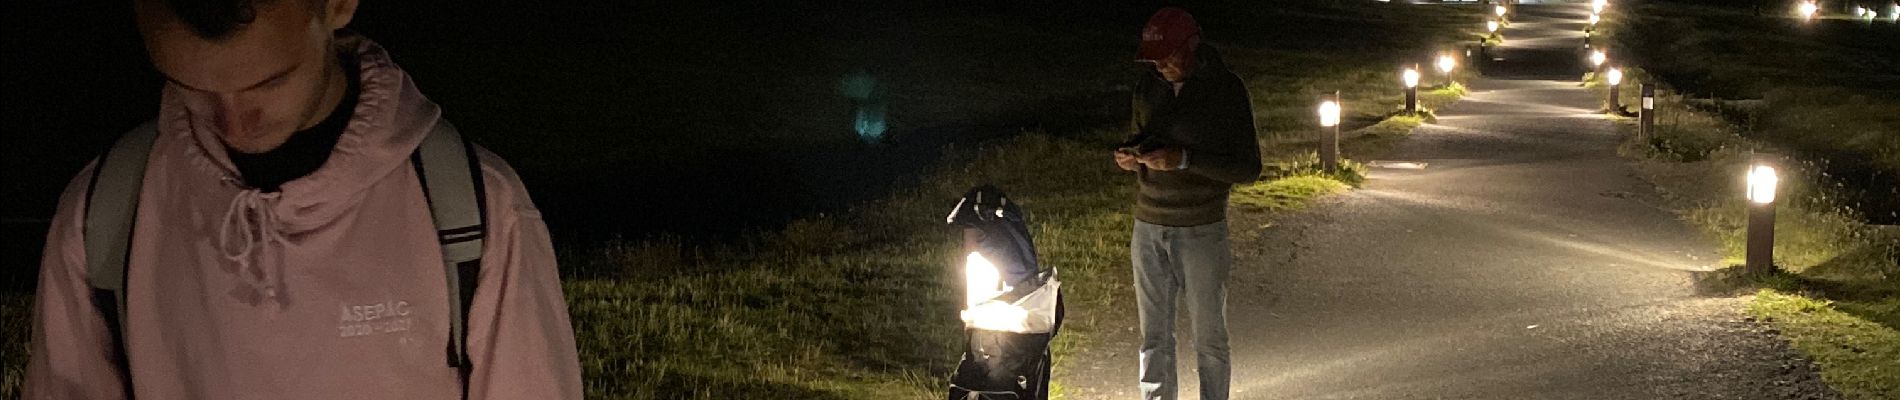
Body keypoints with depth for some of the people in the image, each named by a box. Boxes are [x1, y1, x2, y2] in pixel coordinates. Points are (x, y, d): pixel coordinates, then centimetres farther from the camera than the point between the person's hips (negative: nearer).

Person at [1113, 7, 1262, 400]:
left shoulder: (1226, 89, -9)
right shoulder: (1149, 85, 6)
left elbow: (1248, 167, -10)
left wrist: (1183, 160, -22)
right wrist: (1130, 156, -6)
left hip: (1201, 233, -4)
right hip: (1148, 229, 4)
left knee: (1209, 340, 5)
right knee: (1154, 338, 9)